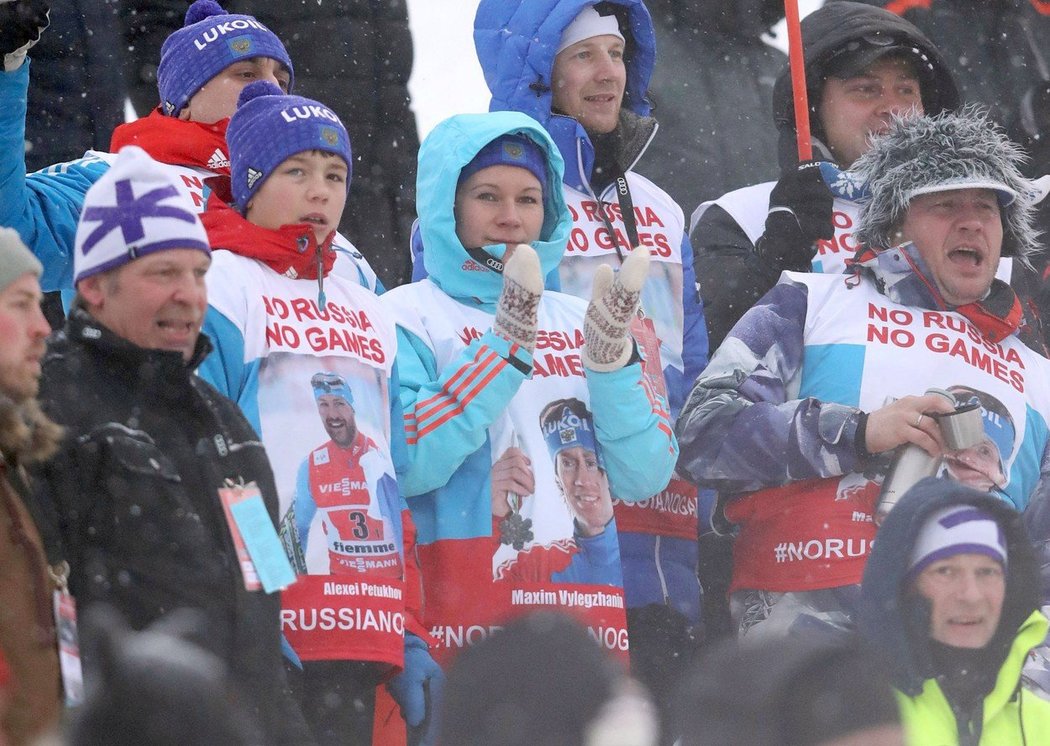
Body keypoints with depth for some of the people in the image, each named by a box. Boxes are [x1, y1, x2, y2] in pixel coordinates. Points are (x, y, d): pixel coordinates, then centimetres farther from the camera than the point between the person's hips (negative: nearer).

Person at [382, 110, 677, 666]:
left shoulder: (578, 322, 16)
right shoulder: (407, 318, 3)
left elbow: (643, 478, 7)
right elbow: (405, 465, -13)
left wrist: (611, 356, -6)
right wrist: (504, 348, -14)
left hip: (583, 602, 4)